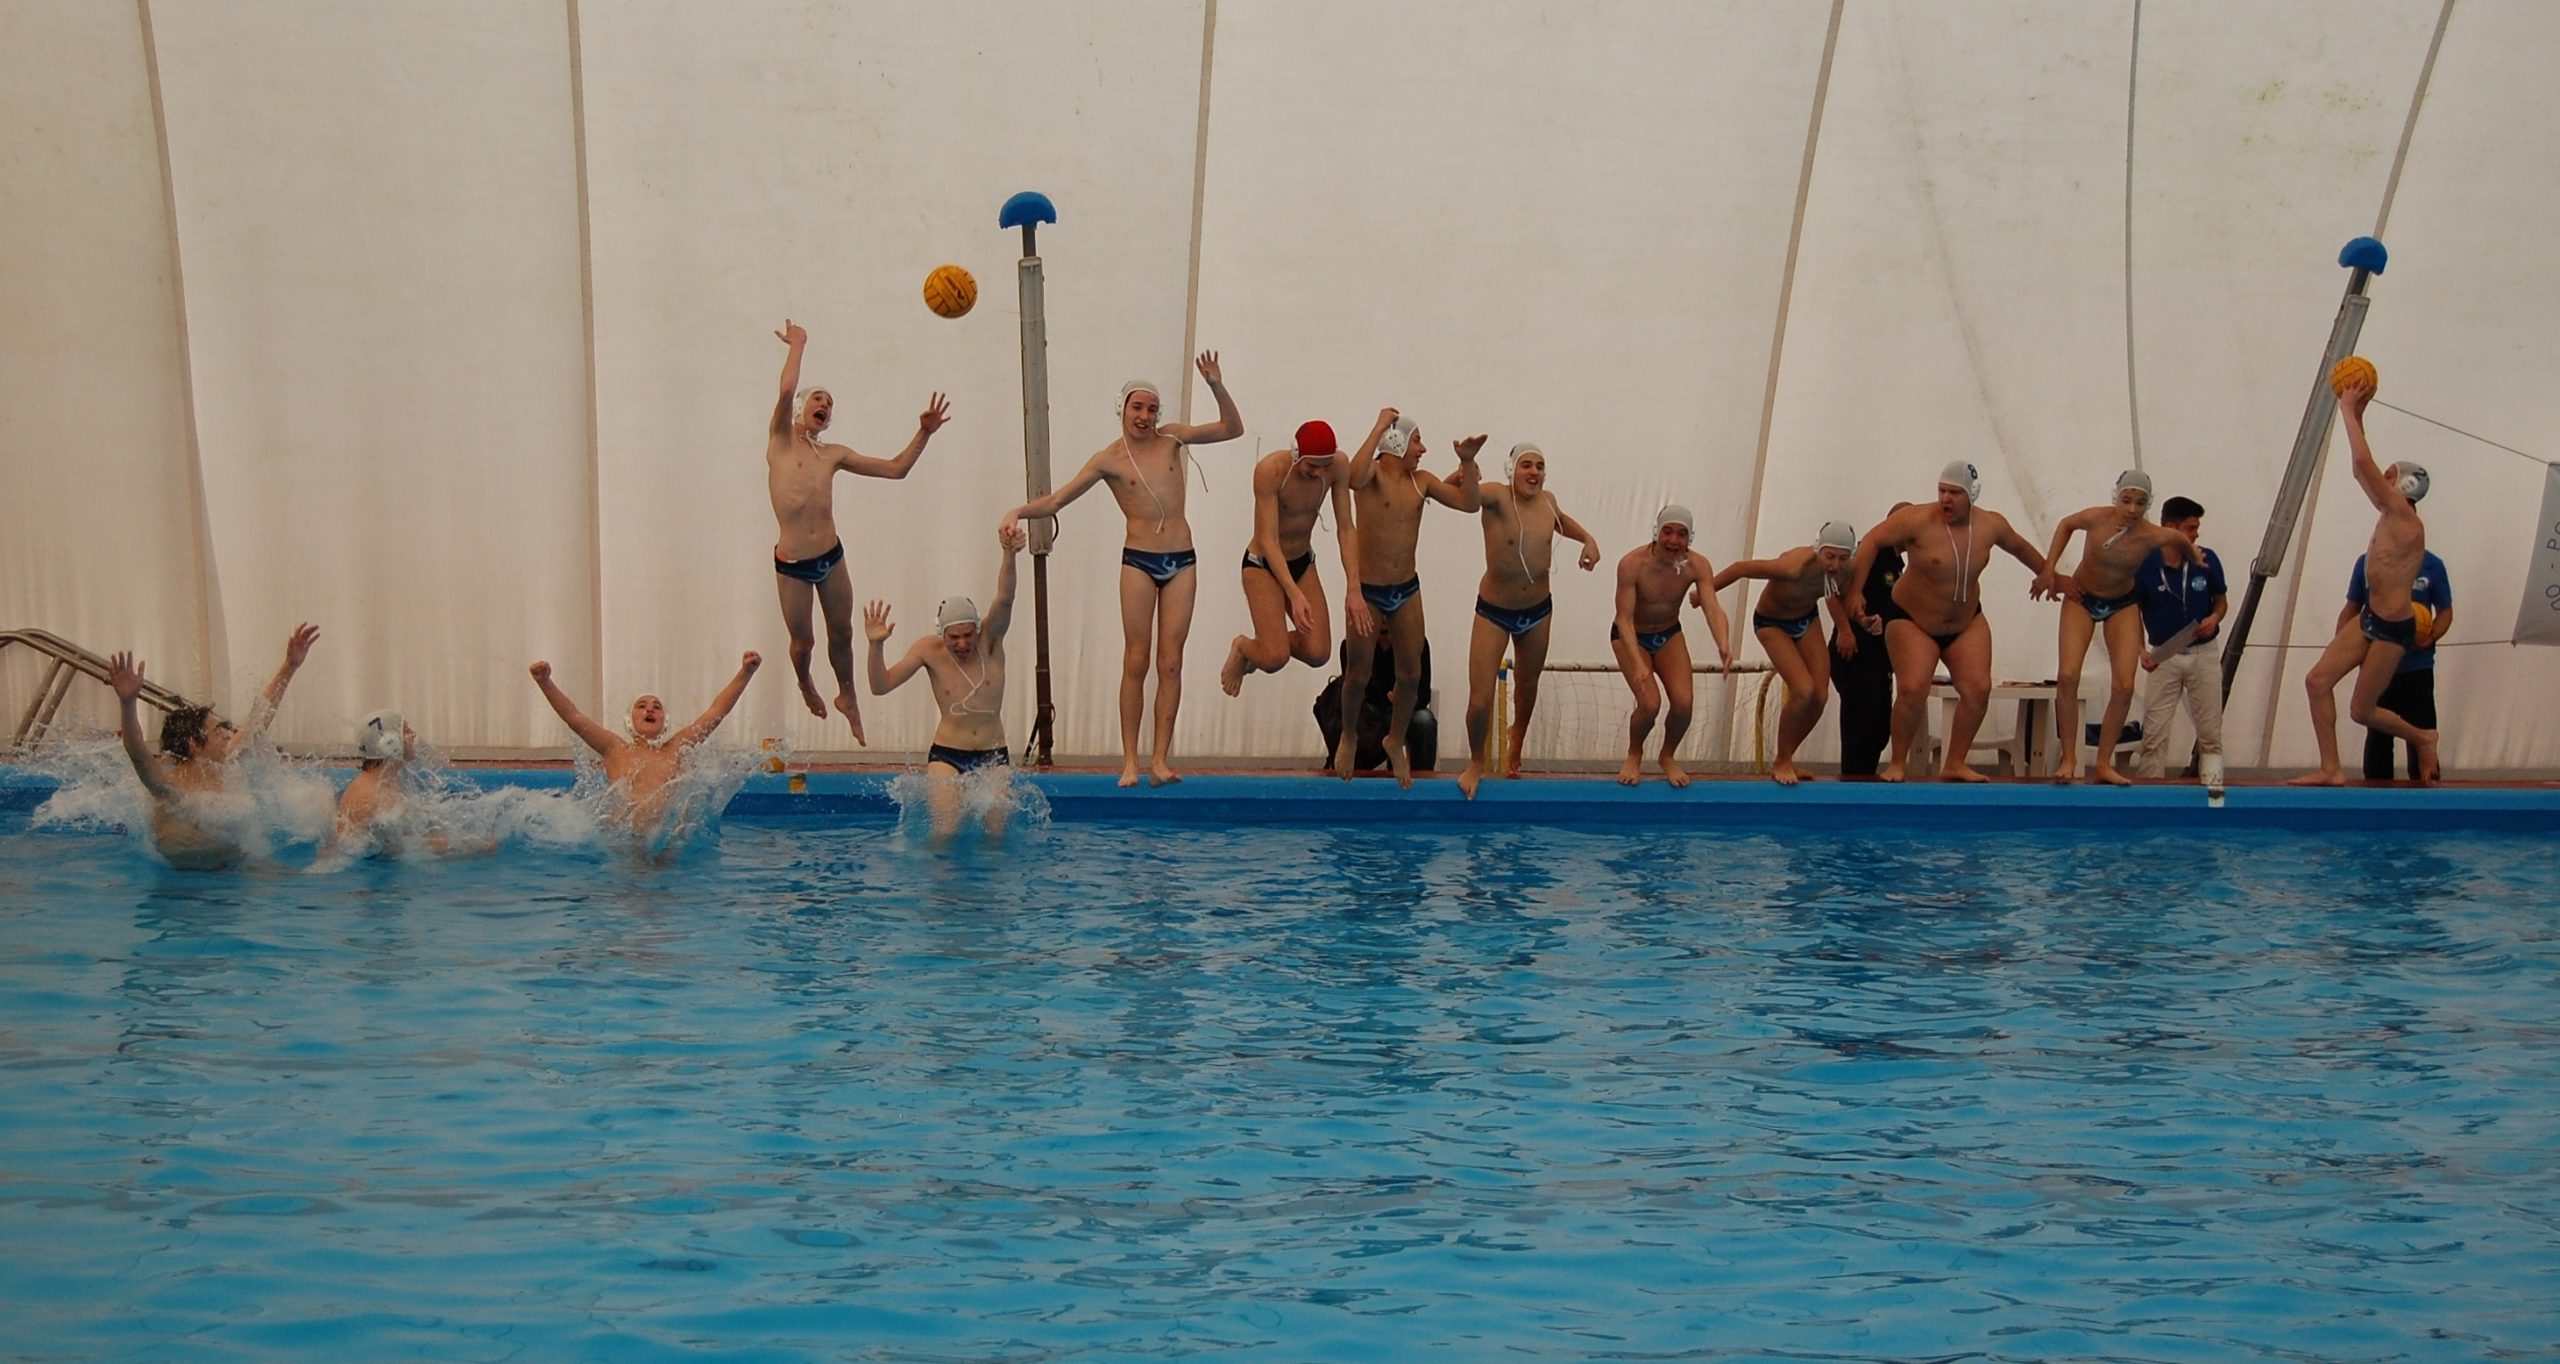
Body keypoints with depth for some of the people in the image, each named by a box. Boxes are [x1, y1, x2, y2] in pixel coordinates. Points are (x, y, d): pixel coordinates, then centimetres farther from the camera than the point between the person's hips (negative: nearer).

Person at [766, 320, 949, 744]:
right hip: (792, 564, -4)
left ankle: (847, 697, 37)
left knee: (842, 633, 13)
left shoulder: (834, 455, 10)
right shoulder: (780, 442, -2)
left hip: (831, 557, 4)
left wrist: (923, 434, 3)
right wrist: (797, 345, -7)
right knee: (803, 642, 8)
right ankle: (805, 685, 42)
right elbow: (787, 391, -18)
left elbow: (895, 469, 12)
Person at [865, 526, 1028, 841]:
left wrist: (1009, 556, -44)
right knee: (945, 833, -17)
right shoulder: (929, 650, -5)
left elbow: (1004, 600, -26)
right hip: (946, 754, -1)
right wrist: (875, 646, -25)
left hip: (993, 755, 1)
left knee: (997, 832, -11)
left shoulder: (990, 639, -6)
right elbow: (881, 686, -7)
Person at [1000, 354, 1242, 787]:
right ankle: (1130, 760, -2)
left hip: (1181, 561, 2)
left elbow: (1233, 428, 5)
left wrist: (1217, 386, -9)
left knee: (1170, 661, -1)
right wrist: (1018, 511, -19)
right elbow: (1056, 499, -2)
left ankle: (1160, 759, -1)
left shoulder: (1172, 438, 7)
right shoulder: (1109, 459, -1)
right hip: (1138, 560, -2)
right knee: (1136, 661, -4)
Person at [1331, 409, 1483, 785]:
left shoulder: (1422, 480, 1)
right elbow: (1355, 477, -39)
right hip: (1367, 590, -5)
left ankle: (1396, 740, 28)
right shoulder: (1373, 473, -14)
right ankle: (1349, 736, 31)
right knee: (1358, 675, 6)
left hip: (1407, 590, 5)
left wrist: (1468, 462, -12)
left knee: (1411, 675, 7)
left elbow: (1469, 502, 1)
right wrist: (1379, 426, -32)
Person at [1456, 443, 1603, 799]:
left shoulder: (1547, 501, -4)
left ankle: (1514, 748, 51)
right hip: (1494, 611, -5)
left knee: (1527, 687, 22)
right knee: (1480, 699, -7)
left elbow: (1562, 521, 20)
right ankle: (1476, 764, 20)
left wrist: (1588, 539, 3)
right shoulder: (1496, 496, -21)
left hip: (1538, 610, 5)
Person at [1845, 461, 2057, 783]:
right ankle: (1897, 764, -2)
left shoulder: (1991, 525, -8)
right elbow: (1872, 541, -17)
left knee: (1978, 689, -7)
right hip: (1913, 621, -5)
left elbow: (2018, 545, 14)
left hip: (1966, 623, 5)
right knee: (1912, 690, -20)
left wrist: (2044, 572, 29)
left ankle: (1955, 764, 5)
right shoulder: (1917, 520, -23)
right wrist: (1856, 592, -20)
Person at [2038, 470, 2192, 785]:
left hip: (2123, 604, 1)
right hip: (2081, 598, -1)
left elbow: (2180, 541, 0)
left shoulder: (2153, 536, -25)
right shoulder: (2097, 518, -26)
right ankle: (2068, 758, -5)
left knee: (2124, 686, -8)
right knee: (2067, 676, -15)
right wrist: (2050, 568, -6)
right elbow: (2066, 525, -3)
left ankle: (2104, 764, 4)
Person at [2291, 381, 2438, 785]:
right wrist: (2355, 413, 10)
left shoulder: (2405, 518, -17)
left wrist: (2348, 410, -17)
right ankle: (2331, 769, 2)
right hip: (2369, 619, 9)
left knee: (2361, 711, 1)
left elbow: (2364, 462, -24)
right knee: (2318, 680, -1)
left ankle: (2422, 738, 27)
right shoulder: (2388, 514, 7)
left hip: (2394, 628, -9)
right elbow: (2361, 468, 16)